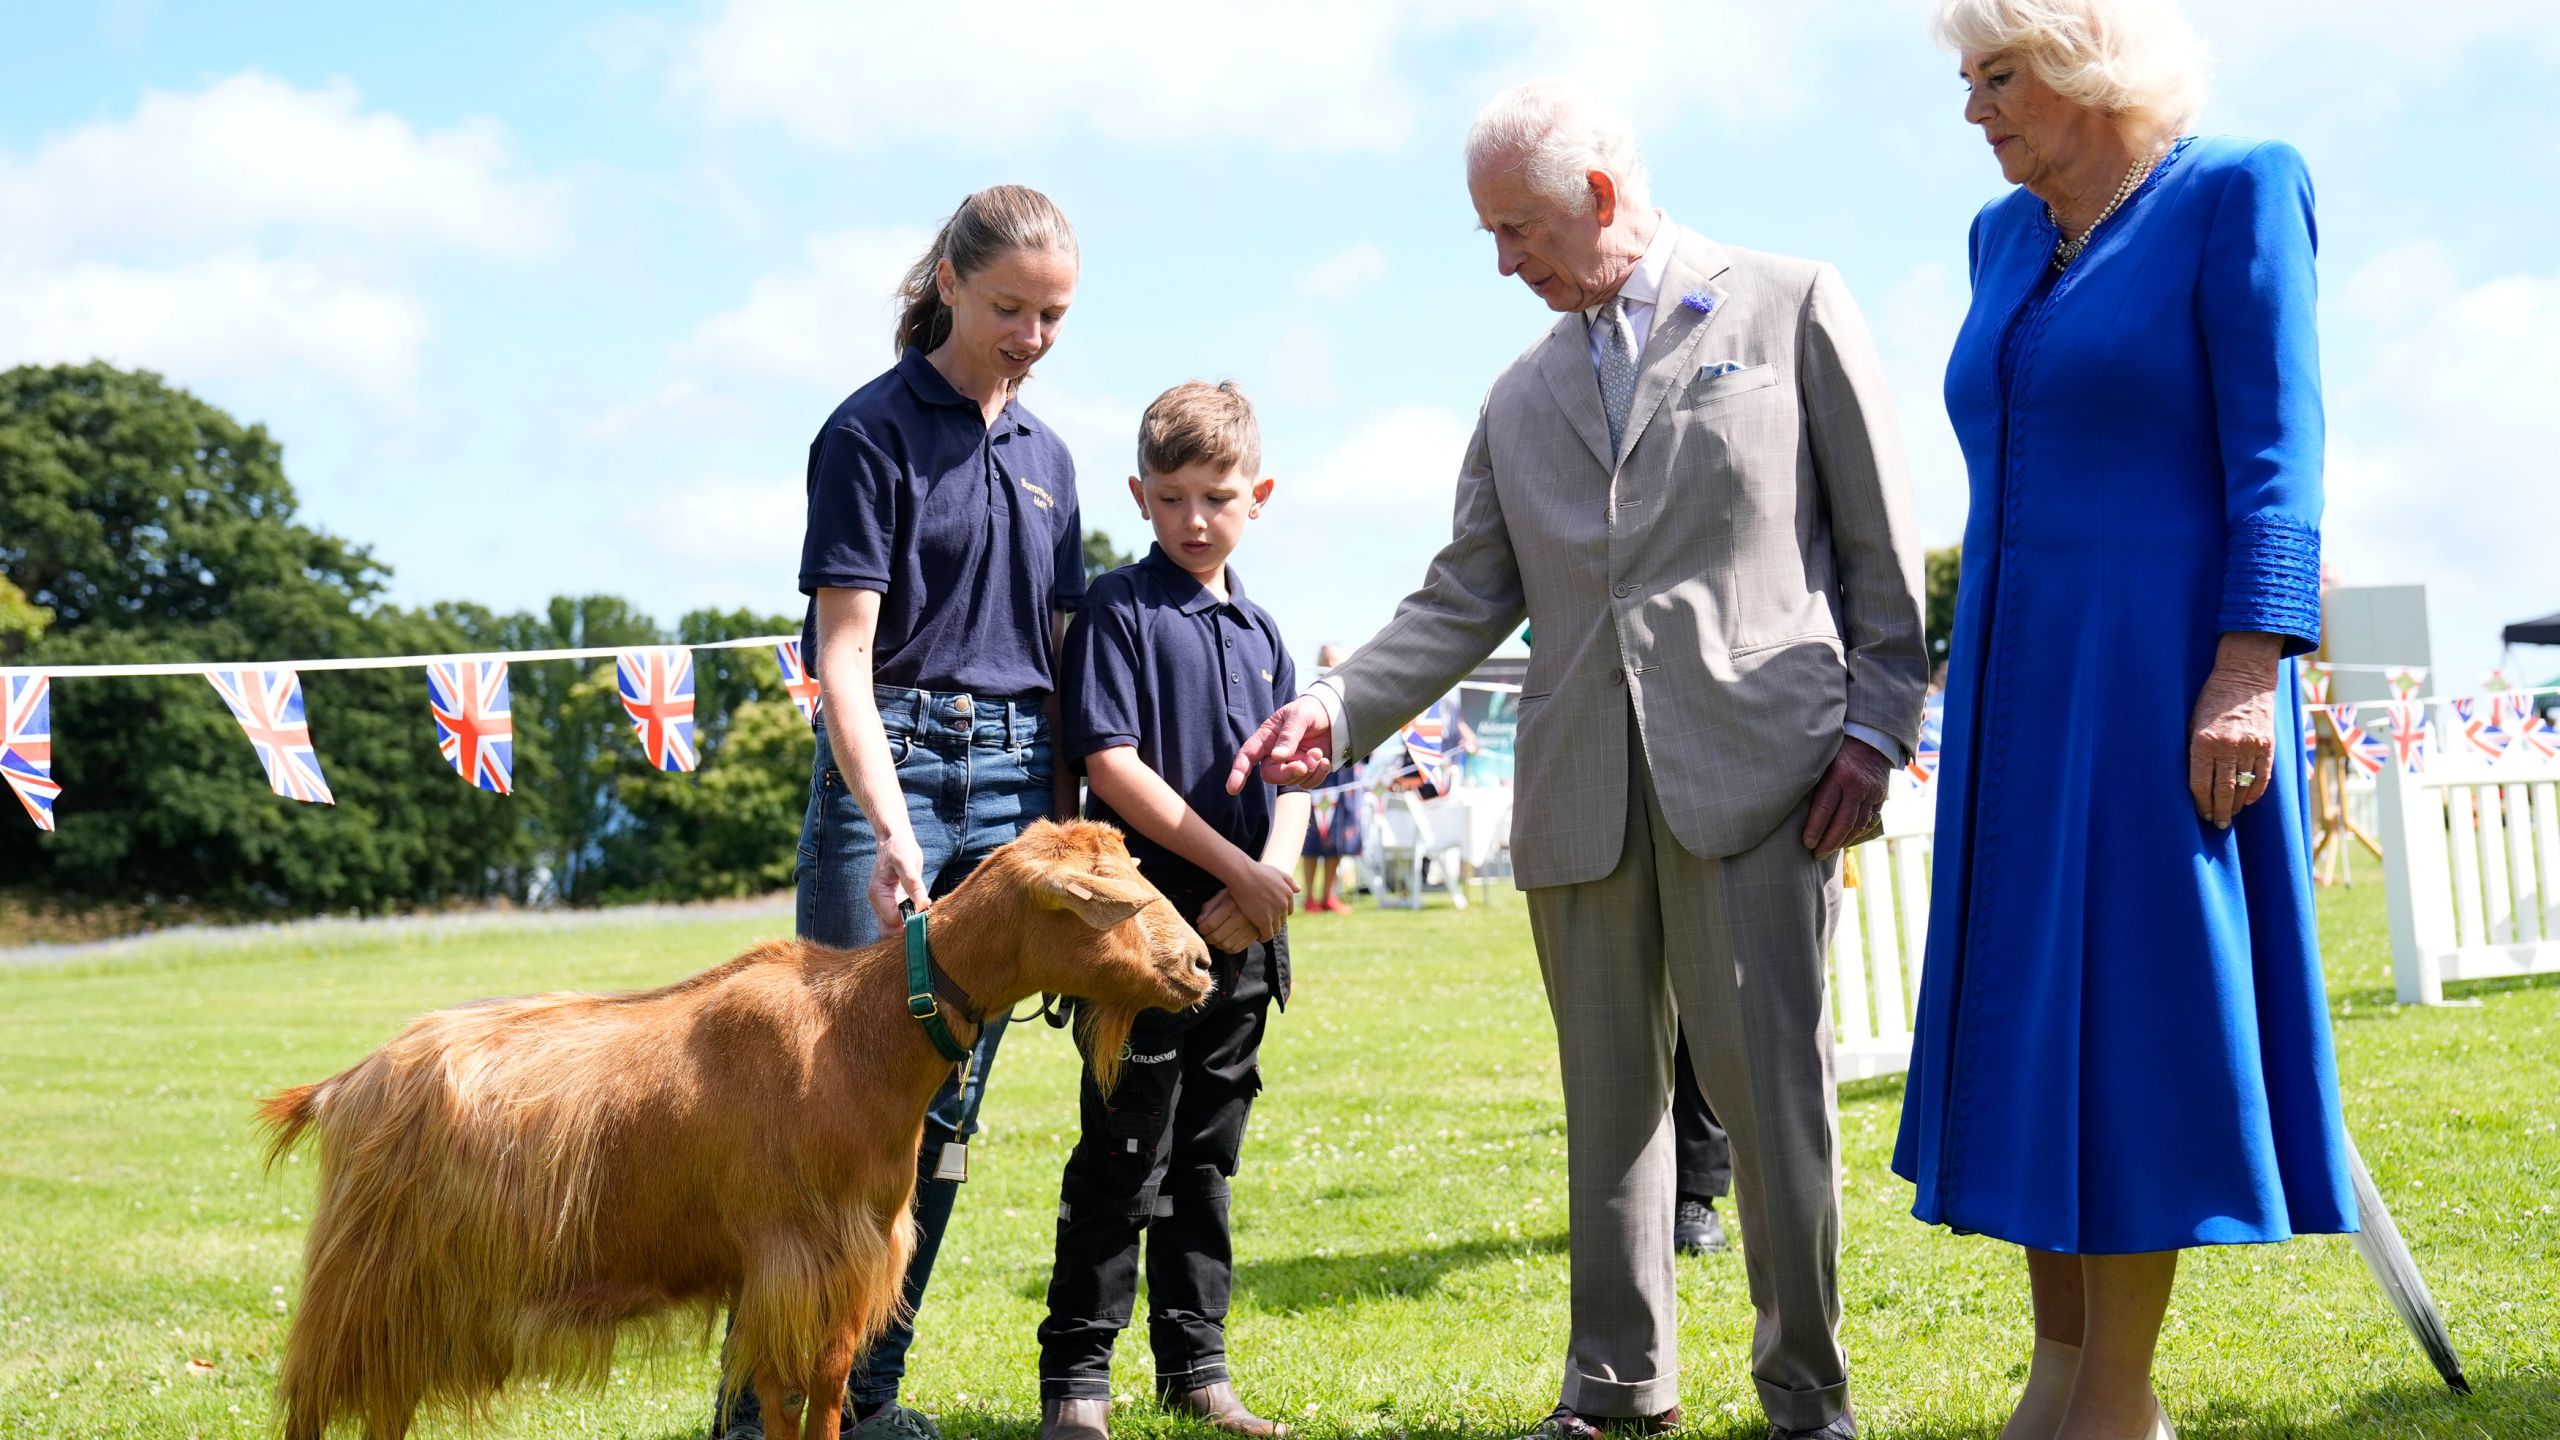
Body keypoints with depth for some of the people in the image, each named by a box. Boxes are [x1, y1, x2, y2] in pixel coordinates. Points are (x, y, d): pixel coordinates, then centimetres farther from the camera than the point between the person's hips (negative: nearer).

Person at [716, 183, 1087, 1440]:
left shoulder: (1045, 455, 14)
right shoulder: (871, 431, -5)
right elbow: (842, 652, -11)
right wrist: (891, 828, -22)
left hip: (1014, 780, 6)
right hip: (889, 765, -6)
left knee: (948, 1101, 6)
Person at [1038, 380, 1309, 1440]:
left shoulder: (1259, 632, 14)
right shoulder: (1118, 608, -4)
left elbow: (1292, 776, 11)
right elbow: (1111, 763, -13)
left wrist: (1267, 884, -9)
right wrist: (1238, 868, -15)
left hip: (1240, 932, 6)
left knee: (1207, 1155, 12)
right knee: (1124, 1158, -3)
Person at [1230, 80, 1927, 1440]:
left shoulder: (1789, 306, 6)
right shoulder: (1522, 394, 18)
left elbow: (1881, 540, 4)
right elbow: (1466, 596, 13)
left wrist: (1874, 723, -4)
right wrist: (1338, 705, -2)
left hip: (1753, 765, -4)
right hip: (1580, 791, 4)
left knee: (1769, 1082, -5)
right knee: (1607, 1095, 9)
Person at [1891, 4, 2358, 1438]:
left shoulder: (2237, 191, -5)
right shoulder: (2006, 237, 14)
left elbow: (2276, 450, -12)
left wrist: (2250, 670, -20)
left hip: (2165, 676, -7)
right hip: (2022, 686, 7)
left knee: (2133, 1011, -5)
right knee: (2029, 1017, 7)